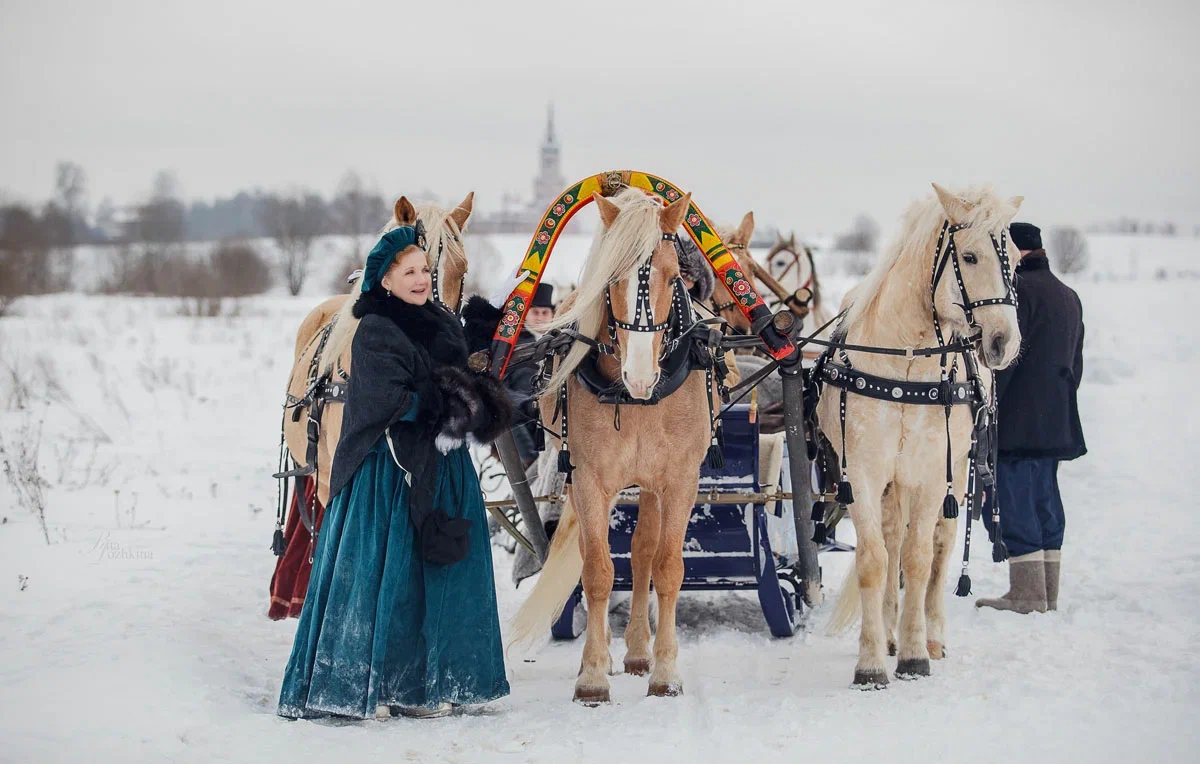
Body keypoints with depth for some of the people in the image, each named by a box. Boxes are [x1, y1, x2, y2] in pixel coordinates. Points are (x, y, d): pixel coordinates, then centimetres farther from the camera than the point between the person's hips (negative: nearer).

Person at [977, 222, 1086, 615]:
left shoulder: (1019, 288, -12)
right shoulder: (1069, 295, 18)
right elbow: (1076, 363, 23)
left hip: (1016, 420, -9)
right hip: (1056, 420, 9)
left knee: (1011, 501, -6)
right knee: (1044, 500, 13)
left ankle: (1026, 593, -9)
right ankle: (1048, 594, 15)